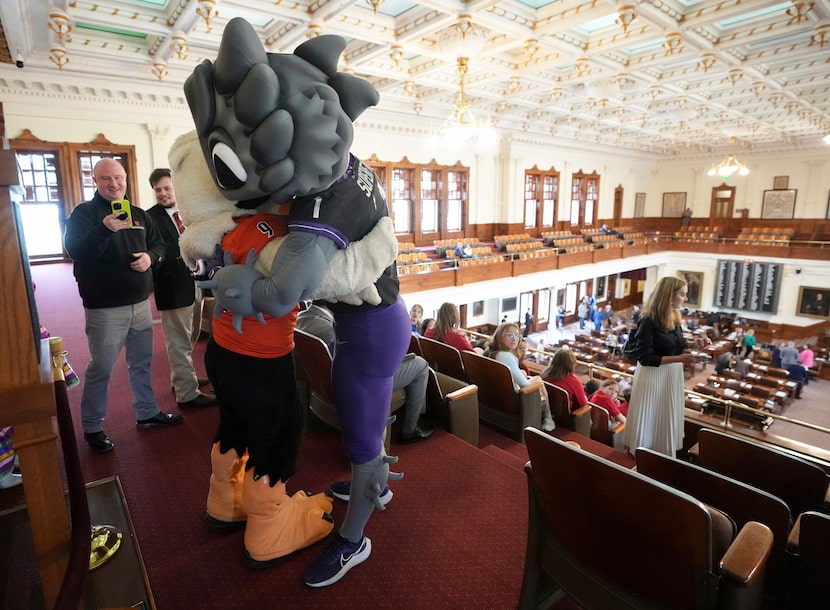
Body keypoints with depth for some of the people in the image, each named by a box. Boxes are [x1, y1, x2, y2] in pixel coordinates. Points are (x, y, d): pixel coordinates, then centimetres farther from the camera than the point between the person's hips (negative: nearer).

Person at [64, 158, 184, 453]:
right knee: (100, 368, 4)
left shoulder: (139, 214, 10)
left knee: (142, 362, 16)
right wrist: (104, 229, -35)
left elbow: (158, 244, 15)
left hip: (140, 303, 6)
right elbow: (74, 251, -19)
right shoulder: (83, 213, -6)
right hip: (104, 307, -5)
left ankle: (147, 413, 32)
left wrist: (150, 256, -8)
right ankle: (92, 427, 21)